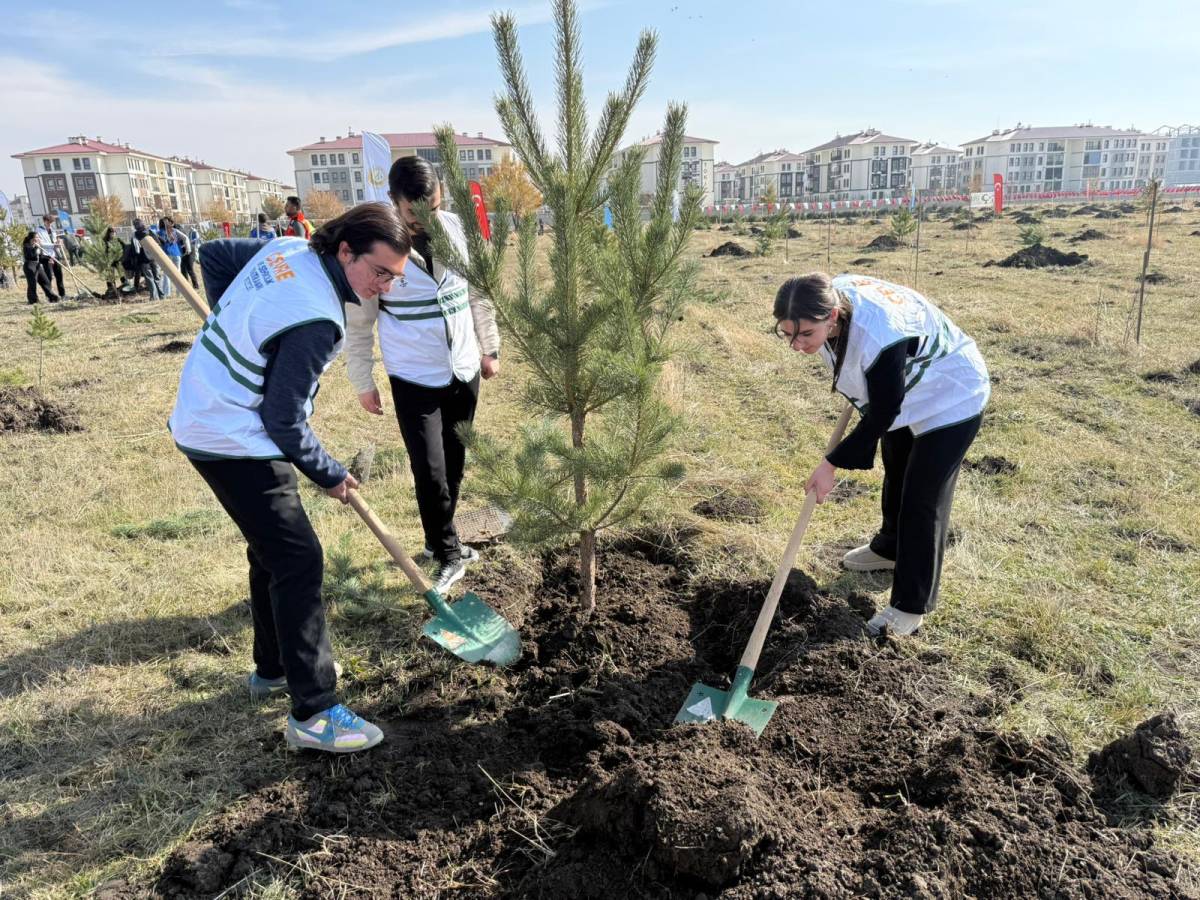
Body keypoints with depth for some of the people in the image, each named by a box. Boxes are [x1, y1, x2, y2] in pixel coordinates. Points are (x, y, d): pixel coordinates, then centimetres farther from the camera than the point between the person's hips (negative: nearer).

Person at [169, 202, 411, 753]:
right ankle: (313, 714, -2)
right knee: (298, 560, -8)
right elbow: (283, 420, -22)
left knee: (272, 548, 19)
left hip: (204, 414, 10)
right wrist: (330, 475, -7)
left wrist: (237, 326, 18)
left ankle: (272, 668, 36)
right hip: (234, 443, -10)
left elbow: (214, 256, 15)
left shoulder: (288, 249, -2)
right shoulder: (316, 319, -28)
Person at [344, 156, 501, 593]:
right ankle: (449, 553, 15)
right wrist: (363, 382, -3)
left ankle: (439, 540, 34)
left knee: (454, 464, 14)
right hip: (414, 380, -4)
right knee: (430, 471, -5)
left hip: (464, 370, 5)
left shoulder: (455, 226, -3)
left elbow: (478, 291, 10)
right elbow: (358, 322, -7)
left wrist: (490, 347, 14)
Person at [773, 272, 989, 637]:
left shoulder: (879, 338, -45)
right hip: (901, 391, 8)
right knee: (895, 473, 25)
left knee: (922, 500, -5)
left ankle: (912, 605, 8)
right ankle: (889, 547, 49)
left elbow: (880, 416, -31)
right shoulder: (829, 299, -22)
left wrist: (832, 463, -26)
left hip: (951, 400, -8)